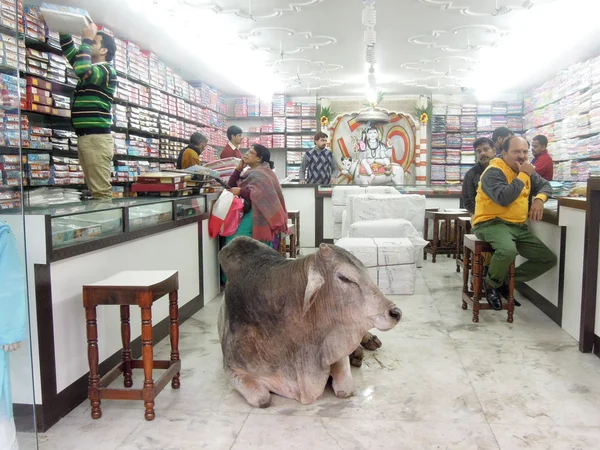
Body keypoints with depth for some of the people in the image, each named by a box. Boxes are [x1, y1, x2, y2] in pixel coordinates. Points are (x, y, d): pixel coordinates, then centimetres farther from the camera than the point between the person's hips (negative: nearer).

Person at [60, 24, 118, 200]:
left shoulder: (107, 70, -4)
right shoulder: (91, 68, 22)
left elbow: (81, 69, -22)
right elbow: (68, 50, 33)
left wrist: (87, 39, -10)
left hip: (97, 138, -9)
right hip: (85, 138, 9)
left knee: (101, 192, -14)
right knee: (95, 190, 5)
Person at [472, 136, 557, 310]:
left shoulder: (525, 170, 14)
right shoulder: (494, 172, -13)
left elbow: (545, 185, 22)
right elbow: (504, 198, -28)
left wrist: (539, 198, -1)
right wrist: (523, 175, -19)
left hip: (518, 226, 9)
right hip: (491, 223, -8)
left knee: (549, 259, 3)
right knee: (508, 250, -39)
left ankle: (506, 281, 14)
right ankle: (492, 284, -7)